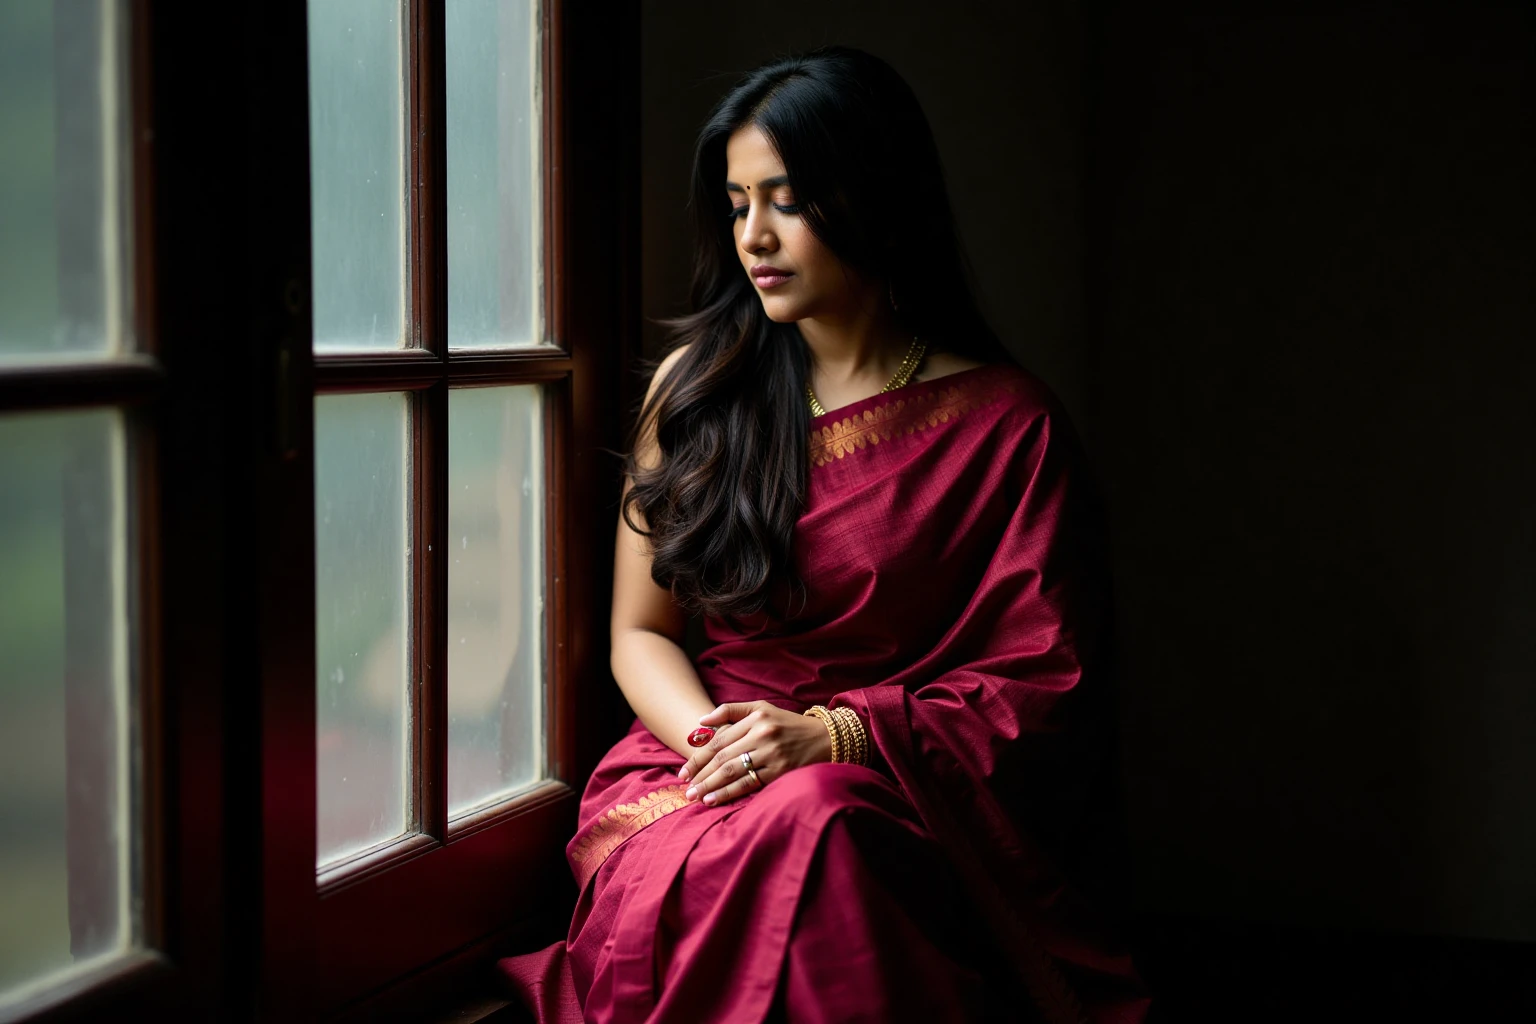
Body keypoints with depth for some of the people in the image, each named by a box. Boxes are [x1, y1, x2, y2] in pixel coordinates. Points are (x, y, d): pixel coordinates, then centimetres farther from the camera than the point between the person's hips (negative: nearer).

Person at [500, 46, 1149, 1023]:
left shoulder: (1006, 421, 1)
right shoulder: (696, 389, 11)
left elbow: (1042, 683, -1)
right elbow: (641, 631, 13)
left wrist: (836, 733, -16)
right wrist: (715, 739, -10)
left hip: (910, 788, -2)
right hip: (701, 771, 2)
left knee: (815, 832, -37)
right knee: (665, 886, -34)